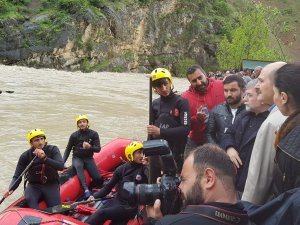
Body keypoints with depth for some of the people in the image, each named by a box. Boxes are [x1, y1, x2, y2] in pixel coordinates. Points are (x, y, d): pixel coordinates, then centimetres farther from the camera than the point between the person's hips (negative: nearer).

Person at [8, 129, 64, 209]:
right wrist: (11, 189, -31)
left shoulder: (52, 150, -8)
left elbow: (61, 166, -23)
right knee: (29, 199, -32)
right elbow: (17, 176, -11)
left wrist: (44, 158, -36)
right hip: (34, 185, 0)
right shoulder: (26, 156, -7)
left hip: (51, 184, 0)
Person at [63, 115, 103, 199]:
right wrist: (63, 162, -4)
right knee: (78, 166, -38)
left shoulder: (94, 134, -3)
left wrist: (89, 147, -29)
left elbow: (98, 149, -7)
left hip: (89, 158, 1)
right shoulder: (74, 135, -3)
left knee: (98, 179, -16)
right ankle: (85, 189, -47)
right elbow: (68, 149, 6)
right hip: (77, 158, -1)